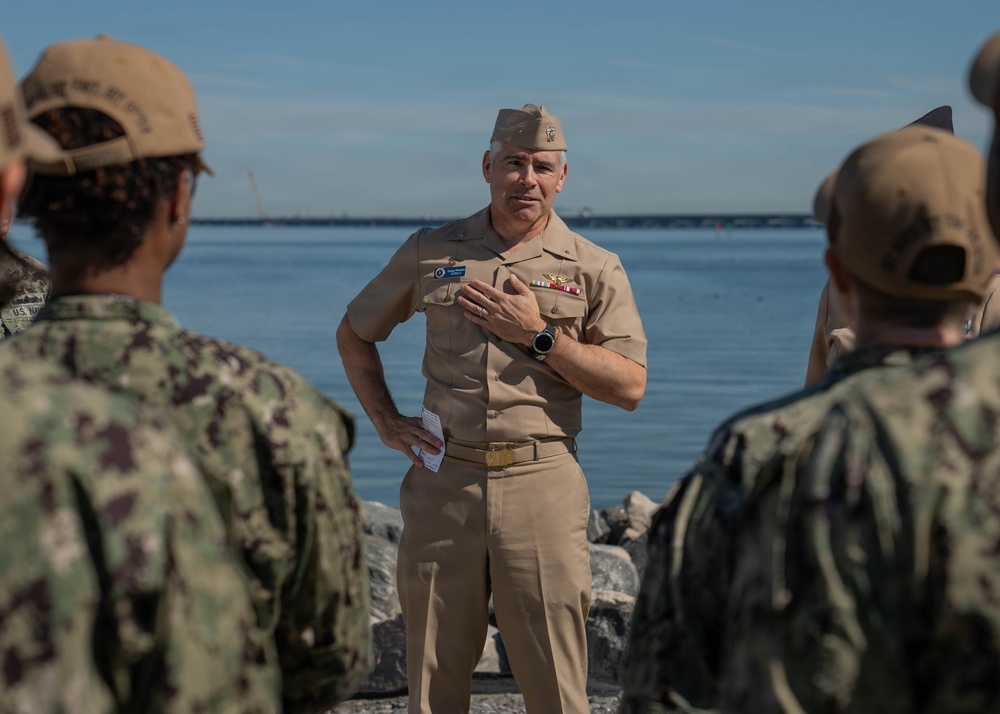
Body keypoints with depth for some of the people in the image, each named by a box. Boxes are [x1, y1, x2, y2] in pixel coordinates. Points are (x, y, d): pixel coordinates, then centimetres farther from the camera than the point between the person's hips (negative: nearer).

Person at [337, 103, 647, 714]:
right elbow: (354, 334, 21)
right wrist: (386, 421, 9)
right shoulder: (430, 252, 9)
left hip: (542, 485, -1)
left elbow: (630, 387, -2)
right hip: (443, 480, 2)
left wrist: (539, 335, -10)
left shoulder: (595, 269, 4)